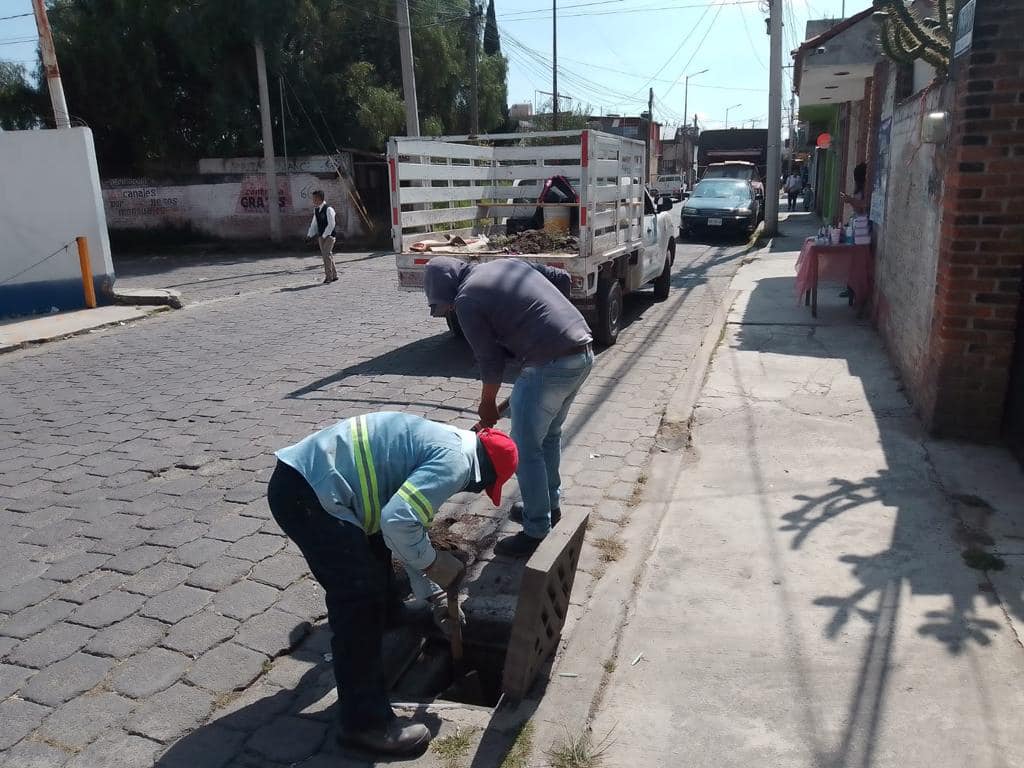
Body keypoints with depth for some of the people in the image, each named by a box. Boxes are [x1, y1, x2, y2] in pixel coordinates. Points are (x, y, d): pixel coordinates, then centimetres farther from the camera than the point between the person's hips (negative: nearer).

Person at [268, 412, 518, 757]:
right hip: (305, 494, -11)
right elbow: (398, 522, -25)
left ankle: (385, 617, 57)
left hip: (303, 476, 11)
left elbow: (410, 523, 29)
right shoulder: (455, 460, -12)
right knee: (360, 595, -7)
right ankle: (364, 721, 5)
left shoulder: (438, 445, 21)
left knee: (373, 543, 30)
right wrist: (433, 564, -5)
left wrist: (435, 595, 31)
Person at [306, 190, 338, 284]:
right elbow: (314, 223, 17)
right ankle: (334, 275, 18)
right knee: (325, 255, 9)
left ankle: (328, 276, -6)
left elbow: (331, 225, -17)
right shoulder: (316, 210, 9)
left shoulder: (328, 209, -15)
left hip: (329, 235, -8)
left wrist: (324, 236, -18)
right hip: (321, 236, 8)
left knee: (327, 254, -13)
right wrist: (309, 235, 7)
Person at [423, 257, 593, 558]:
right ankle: (549, 506, 40)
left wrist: (487, 405, 15)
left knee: (525, 449, 6)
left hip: (550, 365, -9)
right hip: (583, 352, 9)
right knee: (549, 435, 25)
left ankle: (537, 531, 15)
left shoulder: (466, 300, -4)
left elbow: (491, 360, 0)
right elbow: (562, 277, 20)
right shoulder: (507, 263, 18)